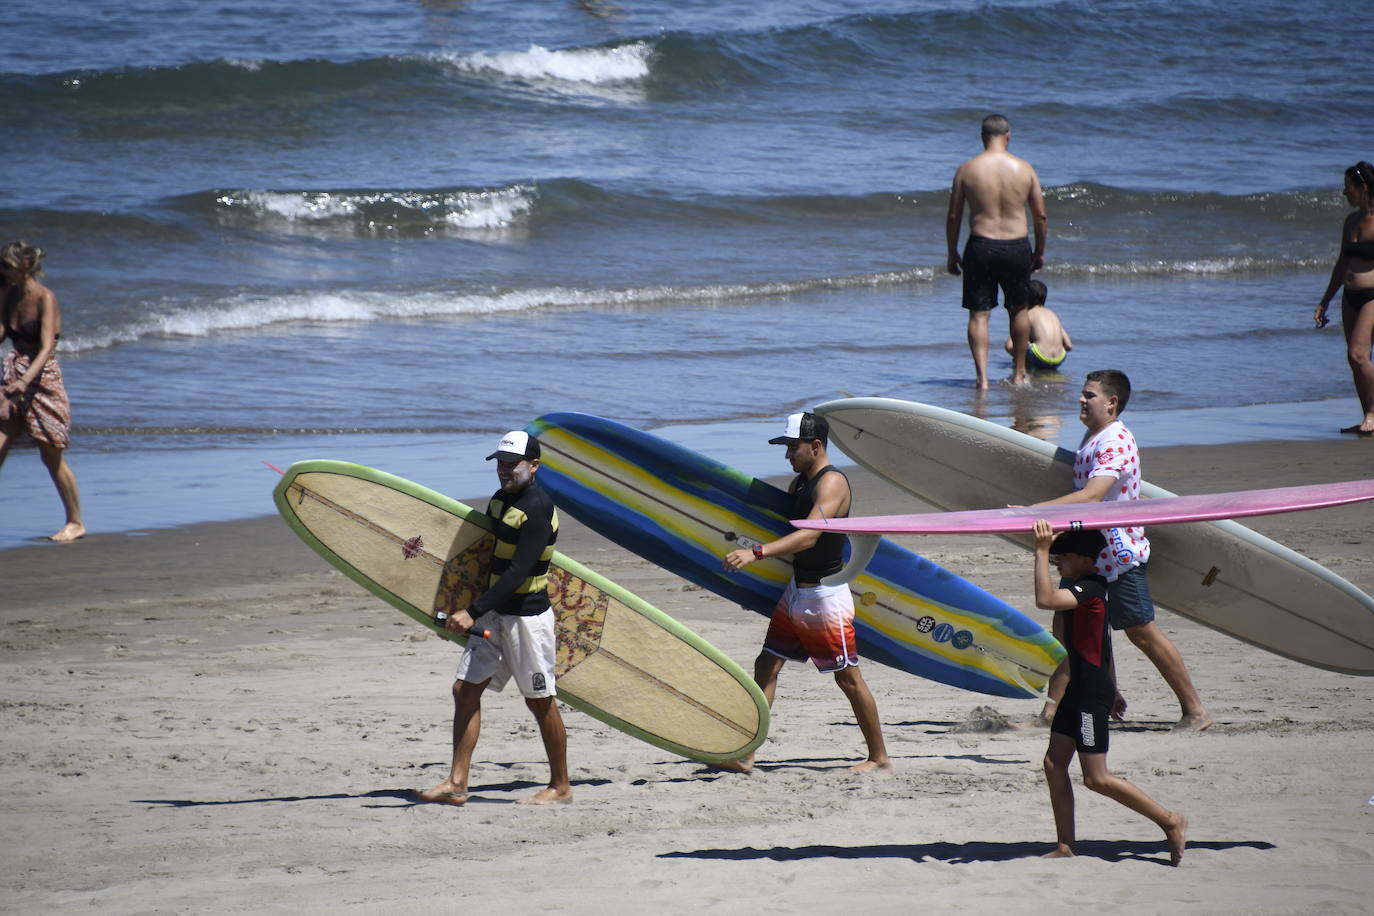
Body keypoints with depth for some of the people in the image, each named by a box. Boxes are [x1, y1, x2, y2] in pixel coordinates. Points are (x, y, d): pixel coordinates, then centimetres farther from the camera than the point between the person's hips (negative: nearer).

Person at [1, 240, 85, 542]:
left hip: (43, 380, -6)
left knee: (52, 458, 3)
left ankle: (76, 522, 18)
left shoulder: (45, 298, -15)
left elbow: (46, 348, -24)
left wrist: (25, 381, -35)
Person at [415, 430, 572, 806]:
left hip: (527, 616, -9)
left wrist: (473, 613, -31)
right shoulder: (501, 499, 9)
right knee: (465, 689, 2)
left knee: (540, 701, 1)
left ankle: (560, 787, 13)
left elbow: (517, 573, -26)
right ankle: (457, 783, 2)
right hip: (494, 613, 9)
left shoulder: (537, 511, -19)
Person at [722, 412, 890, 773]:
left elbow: (809, 536, -31)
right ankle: (745, 754, 5)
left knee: (848, 678, -1)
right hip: (796, 591, 9)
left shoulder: (832, 483, -18)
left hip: (826, 594, -9)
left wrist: (756, 553, -40)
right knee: (766, 666, 5)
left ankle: (879, 757, 10)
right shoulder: (799, 483, 11)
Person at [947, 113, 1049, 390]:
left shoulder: (966, 170, -5)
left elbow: (954, 217, -1)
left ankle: (982, 376, -6)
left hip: (981, 247, -1)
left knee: (978, 314, 5)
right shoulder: (1024, 169, -2)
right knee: (1018, 310, 20)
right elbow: (1041, 217, 3)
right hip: (1017, 247, 1)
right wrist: (1040, 252, 17)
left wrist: (952, 254, 11)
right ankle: (1019, 373, 29)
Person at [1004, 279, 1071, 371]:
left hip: (1040, 360, -6)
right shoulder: (1052, 314, 20)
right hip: (1059, 361, 6)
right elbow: (1069, 346, 17)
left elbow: (1009, 346, -1)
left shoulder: (1029, 314, 5)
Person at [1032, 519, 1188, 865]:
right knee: (1054, 763, 7)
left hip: (1092, 694, -10)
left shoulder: (1089, 588, -19)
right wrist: (1111, 691, 30)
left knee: (1096, 778, -7)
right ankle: (1066, 846, 10)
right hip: (1078, 690, 10)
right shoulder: (1087, 588, 13)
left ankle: (1170, 821, 2)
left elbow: (1045, 600, -36)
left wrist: (1041, 552, -33)